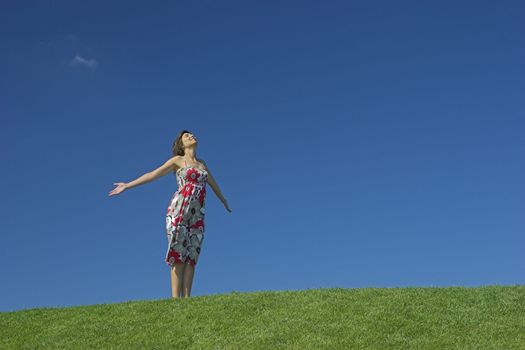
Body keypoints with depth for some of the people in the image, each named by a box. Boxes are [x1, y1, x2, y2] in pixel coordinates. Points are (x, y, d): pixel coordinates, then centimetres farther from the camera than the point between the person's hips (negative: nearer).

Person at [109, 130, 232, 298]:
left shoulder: (202, 163, 21)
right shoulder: (178, 160, 6)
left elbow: (213, 184, 37)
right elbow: (152, 175, 3)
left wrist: (224, 201, 52)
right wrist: (127, 185, -4)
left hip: (197, 215, 5)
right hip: (178, 211, -4)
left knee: (191, 257, -3)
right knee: (178, 255, -8)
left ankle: (187, 299, -5)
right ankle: (175, 299, -11)